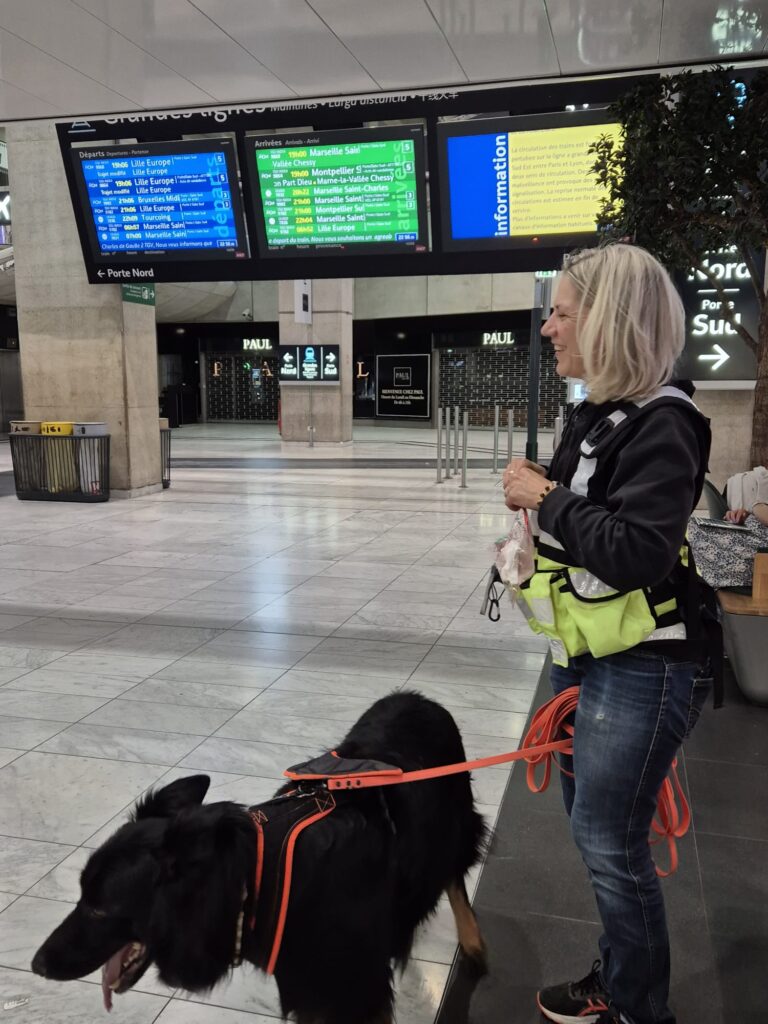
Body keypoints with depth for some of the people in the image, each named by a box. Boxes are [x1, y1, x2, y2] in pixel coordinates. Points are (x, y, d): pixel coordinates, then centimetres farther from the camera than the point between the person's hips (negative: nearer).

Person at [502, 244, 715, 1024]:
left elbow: (638, 551, -26)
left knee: (609, 840, 3)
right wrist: (537, 499, 1)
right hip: (585, 655, 9)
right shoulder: (599, 412, 9)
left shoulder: (662, 423, -18)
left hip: (642, 669, -9)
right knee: (591, 823, 20)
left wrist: (547, 497, -18)